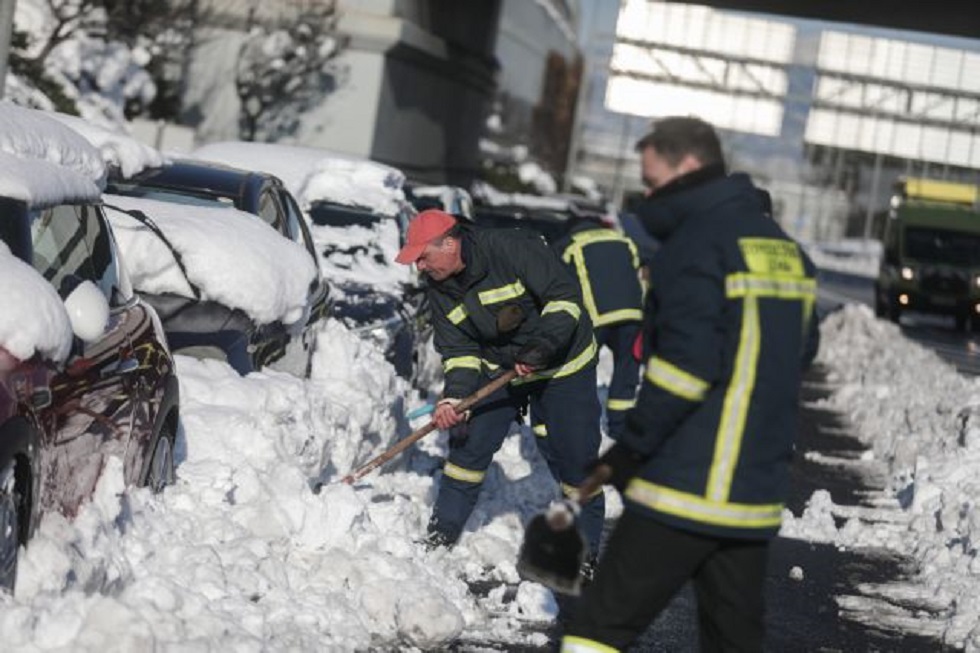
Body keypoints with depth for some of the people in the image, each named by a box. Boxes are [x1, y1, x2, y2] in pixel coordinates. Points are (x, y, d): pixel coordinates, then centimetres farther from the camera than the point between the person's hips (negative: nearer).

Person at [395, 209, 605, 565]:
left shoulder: (513, 248, -27)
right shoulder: (441, 290, -7)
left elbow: (565, 296, -25)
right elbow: (458, 351, -5)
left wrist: (541, 346, -35)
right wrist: (453, 398, -21)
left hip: (561, 365, -5)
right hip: (498, 367, 5)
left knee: (574, 456, -4)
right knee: (469, 443, 0)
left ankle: (588, 546, 12)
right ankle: (441, 534, 13)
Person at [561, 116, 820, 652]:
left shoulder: (698, 241, -12)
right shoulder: (784, 249, 13)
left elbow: (688, 361, -20)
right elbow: (800, 350, 20)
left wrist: (629, 448, -14)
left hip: (686, 489, -8)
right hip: (756, 493, 8)